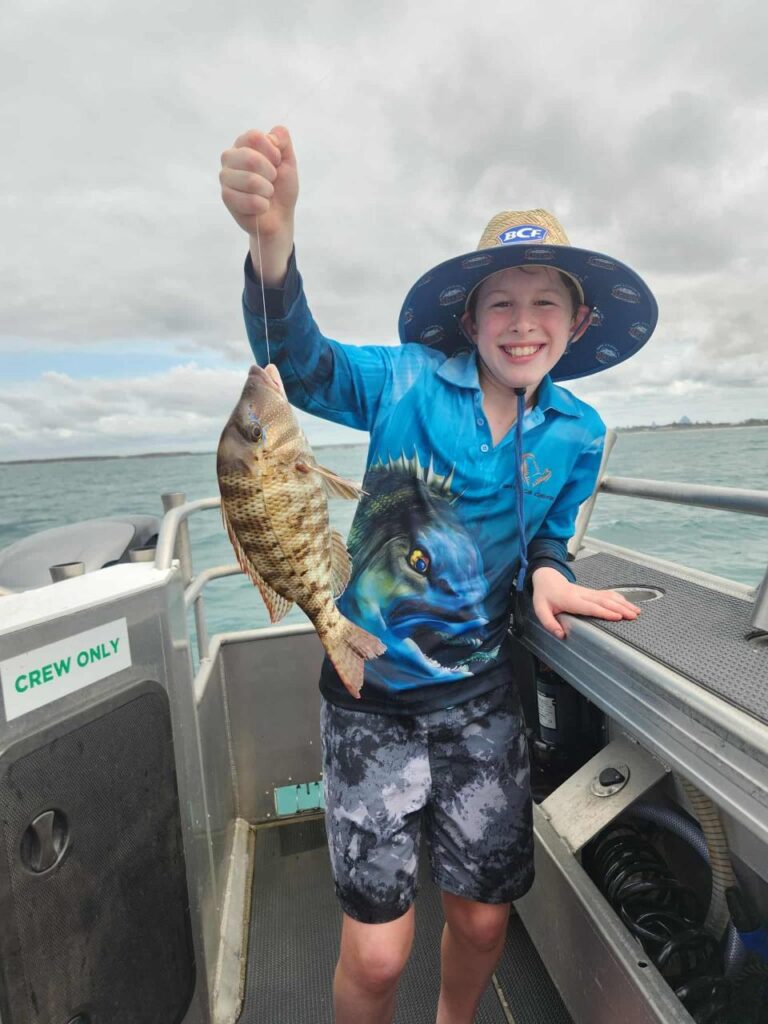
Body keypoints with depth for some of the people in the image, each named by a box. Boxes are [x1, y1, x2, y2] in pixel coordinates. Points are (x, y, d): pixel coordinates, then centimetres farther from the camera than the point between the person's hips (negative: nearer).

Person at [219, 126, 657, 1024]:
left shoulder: (577, 435, 1)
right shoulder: (412, 382, -10)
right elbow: (301, 363, -26)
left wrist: (546, 574, -11)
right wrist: (272, 239, -44)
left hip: (480, 693, 4)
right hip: (370, 691, -3)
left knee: (482, 920, 20)